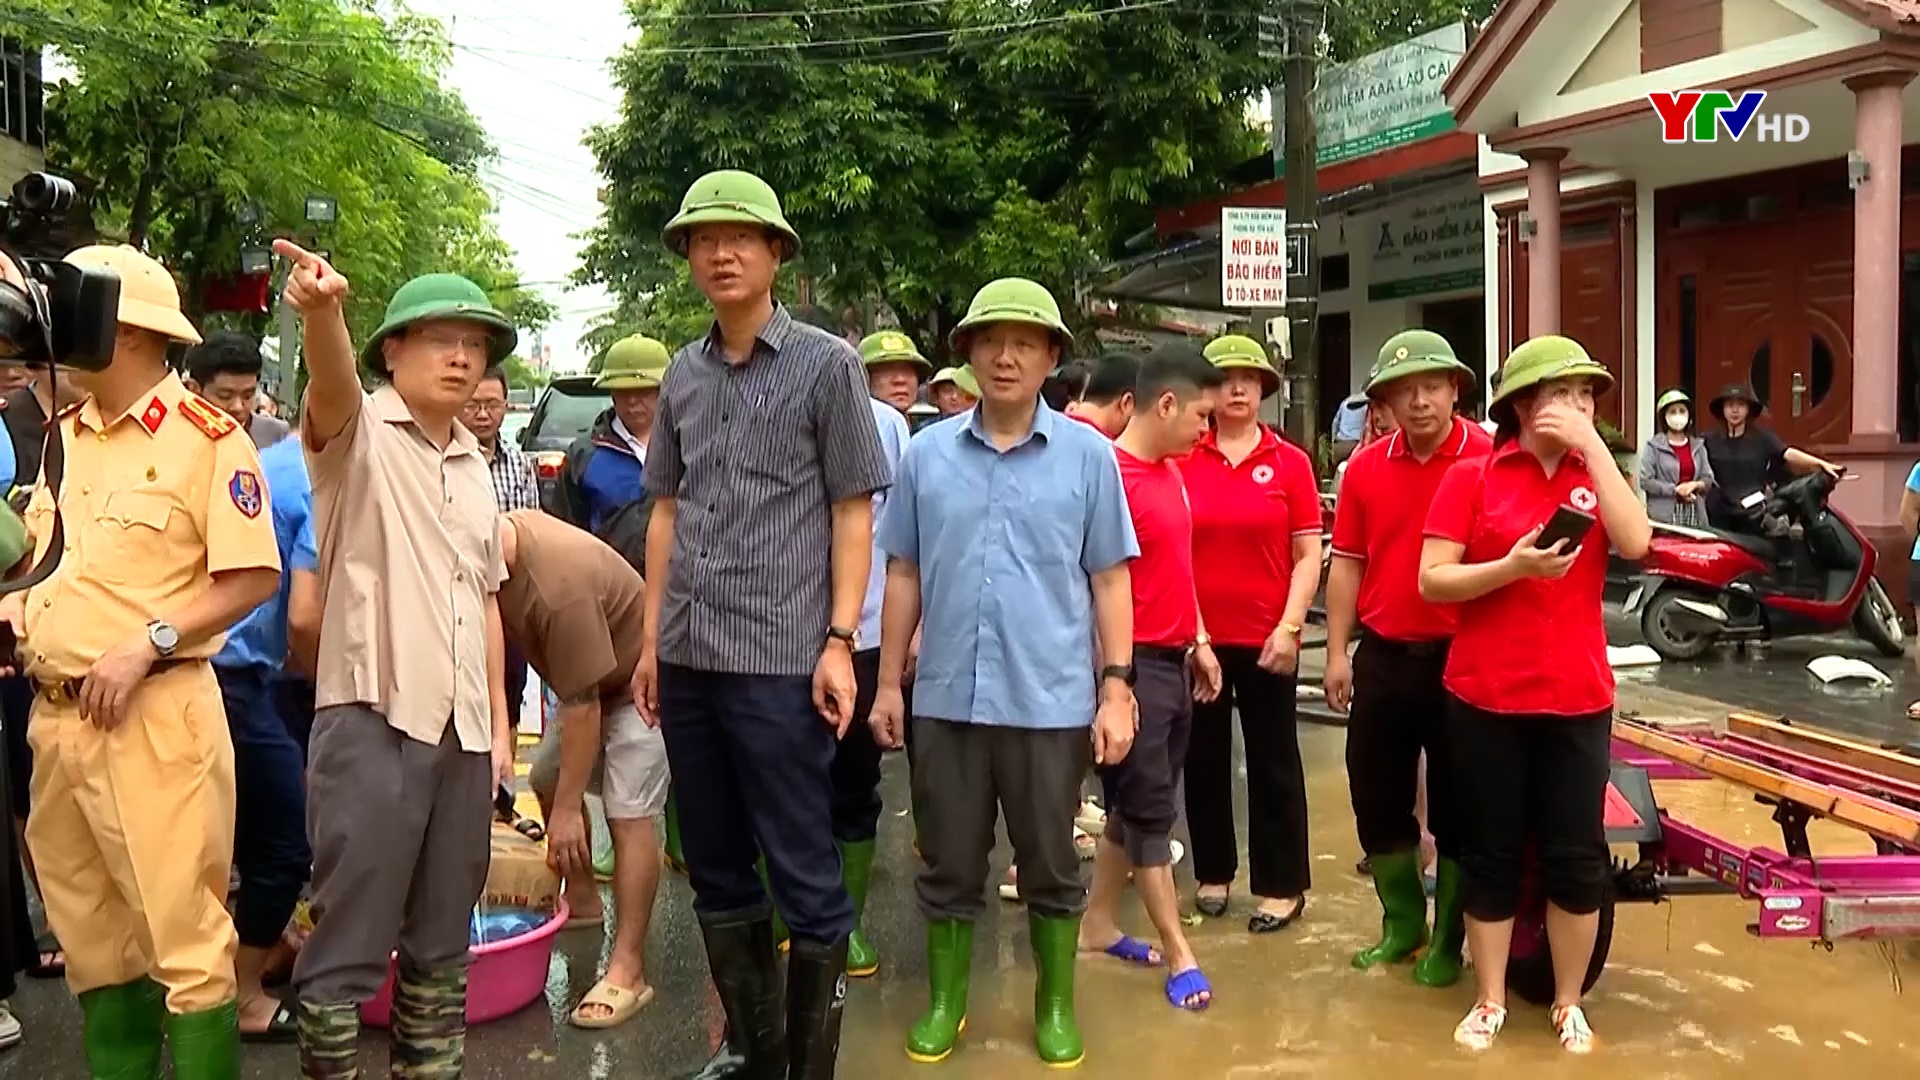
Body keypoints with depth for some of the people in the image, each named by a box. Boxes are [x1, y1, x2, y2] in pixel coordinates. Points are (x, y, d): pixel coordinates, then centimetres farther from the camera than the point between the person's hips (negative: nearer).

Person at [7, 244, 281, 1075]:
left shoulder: (205, 437, -9)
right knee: (91, 934, 17)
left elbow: (254, 577, -13)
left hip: (154, 714, -7)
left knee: (183, 933, -3)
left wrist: (145, 645, -18)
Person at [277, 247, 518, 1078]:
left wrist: (499, 720, 15)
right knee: (349, 938, -2)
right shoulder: (359, 432, -3)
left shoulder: (474, 466, 16)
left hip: (462, 729, 7)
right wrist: (322, 310, -50)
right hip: (372, 719, -6)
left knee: (443, 935, 15)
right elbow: (331, 383, -28)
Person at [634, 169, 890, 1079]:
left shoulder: (826, 364, -2)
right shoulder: (682, 375, 11)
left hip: (781, 659, -5)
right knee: (716, 868, 13)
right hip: (688, 659, 5)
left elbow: (853, 512, -4)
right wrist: (651, 638, 11)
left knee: (803, 872, 1)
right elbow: (666, 510, 16)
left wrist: (838, 642, -11)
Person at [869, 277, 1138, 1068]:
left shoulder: (1088, 455, -2)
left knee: (1050, 867, 13)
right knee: (948, 866, 13)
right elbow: (903, 576, 8)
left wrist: (1116, 687, -4)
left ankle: (1057, 1004, 31)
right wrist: (889, 682, 6)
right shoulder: (926, 453, 3)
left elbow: (1109, 580, 1)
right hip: (946, 698, 2)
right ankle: (944, 1000, 31)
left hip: (1052, 701, -1)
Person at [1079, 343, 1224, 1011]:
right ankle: (1178, 955, 12)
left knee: (1137, 802, 16)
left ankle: (1099, 923, 30)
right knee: (1150, 809, 2)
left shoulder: (1171, 471, 10)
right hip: (1136, 664, -9)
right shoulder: (1113, 475, -18)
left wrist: (1199, 641, 18)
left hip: (1174, 660, 9)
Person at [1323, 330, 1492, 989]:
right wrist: (1337, 652, 5)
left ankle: (1447, 941, 25)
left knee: (1455, 807, 8)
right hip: (1381, 655, 4)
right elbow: (1347, 564, 7)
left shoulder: (1490, 460, -8)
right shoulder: (1365, 467, 4)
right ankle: (1402, 926, 31)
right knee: (1376, 798, 12)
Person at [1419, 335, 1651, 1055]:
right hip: (1486, 699, -2)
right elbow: (1432, 581, -8)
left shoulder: (1595, 475, 7)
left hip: (1577, 699, 2)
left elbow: (1635, 543, -13)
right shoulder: (1471, 477, -3)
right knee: (1491, 855, 9)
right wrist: (1512, 567, -22)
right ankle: (1490, 1002, 24)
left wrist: (1593, 445, -13)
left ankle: (1568, 1003, 26)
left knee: (1576, 859, 8)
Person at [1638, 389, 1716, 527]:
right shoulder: (1654, 445, -1)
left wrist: (1695, 485, -10)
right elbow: (1645, 481, -8)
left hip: (1694, 513, 4)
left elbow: (1708, 479, 12)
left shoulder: (1698, 445, 13)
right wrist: (1676, 490, -13)